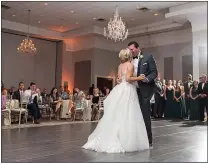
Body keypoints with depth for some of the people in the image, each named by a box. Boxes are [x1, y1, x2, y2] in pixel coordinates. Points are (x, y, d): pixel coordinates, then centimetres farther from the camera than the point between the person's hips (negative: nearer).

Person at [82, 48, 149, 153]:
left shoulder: (120, 65, 14)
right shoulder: (130, 65, -5)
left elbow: (120, 78, 6)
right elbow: (128, 78, -16)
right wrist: (139, 78, -6)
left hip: (120, 89, 7)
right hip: (127, 90, -7)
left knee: (117, 114, 8)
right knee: (126, 115, -4)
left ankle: (108, 139, 9)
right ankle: (125, 141, -2)